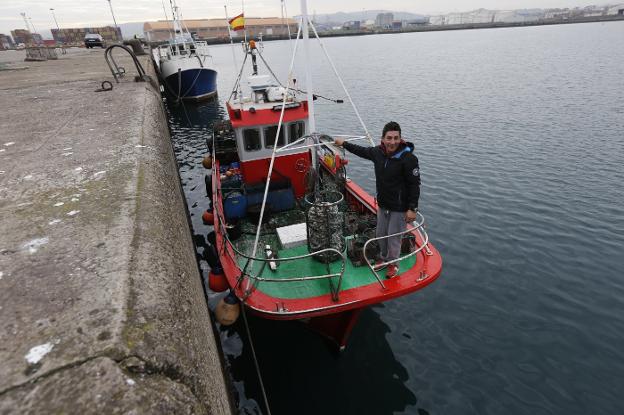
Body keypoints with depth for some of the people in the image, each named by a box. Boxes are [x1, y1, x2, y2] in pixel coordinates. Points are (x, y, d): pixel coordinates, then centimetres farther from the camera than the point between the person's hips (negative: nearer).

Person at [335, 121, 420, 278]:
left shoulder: (409, 158, -22)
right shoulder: (378, 152, -4)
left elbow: (414, 185, -18)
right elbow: (362, 151, 16)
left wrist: (412, 209, -19)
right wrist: (344, 143, 26)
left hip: (400, 207, -6)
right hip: (382, 204, 6)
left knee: (393, 236, 6)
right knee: (381, 234, 20)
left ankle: (393, 263, 30)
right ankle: (384, 257, 43)